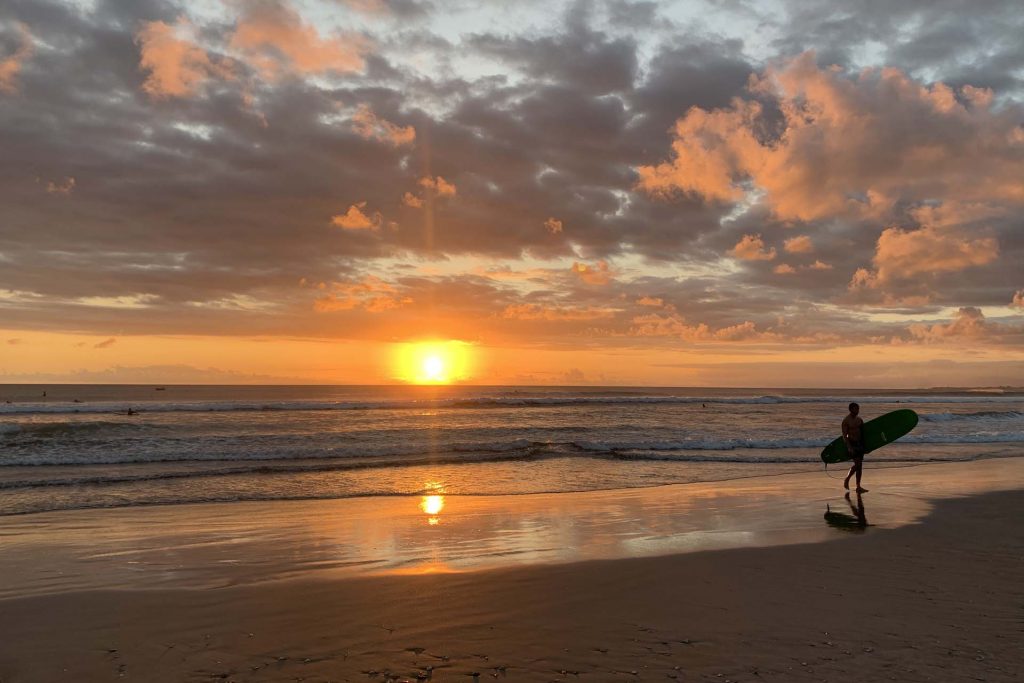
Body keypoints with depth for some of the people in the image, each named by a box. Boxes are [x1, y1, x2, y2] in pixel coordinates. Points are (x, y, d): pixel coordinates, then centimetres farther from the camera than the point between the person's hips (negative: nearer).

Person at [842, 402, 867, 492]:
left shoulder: (859, 419, 9)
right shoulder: (846, 421, -10)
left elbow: (862, 432, 17)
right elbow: (844, 435, -14)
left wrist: (864, 444, 12)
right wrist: (849, 447, -22)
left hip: (859, 443, 6)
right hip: (851, 443, -6)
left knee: (859, 465, 7)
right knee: (857, 463, -14)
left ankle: (858, 487, 15)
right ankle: (846, 480, 3)